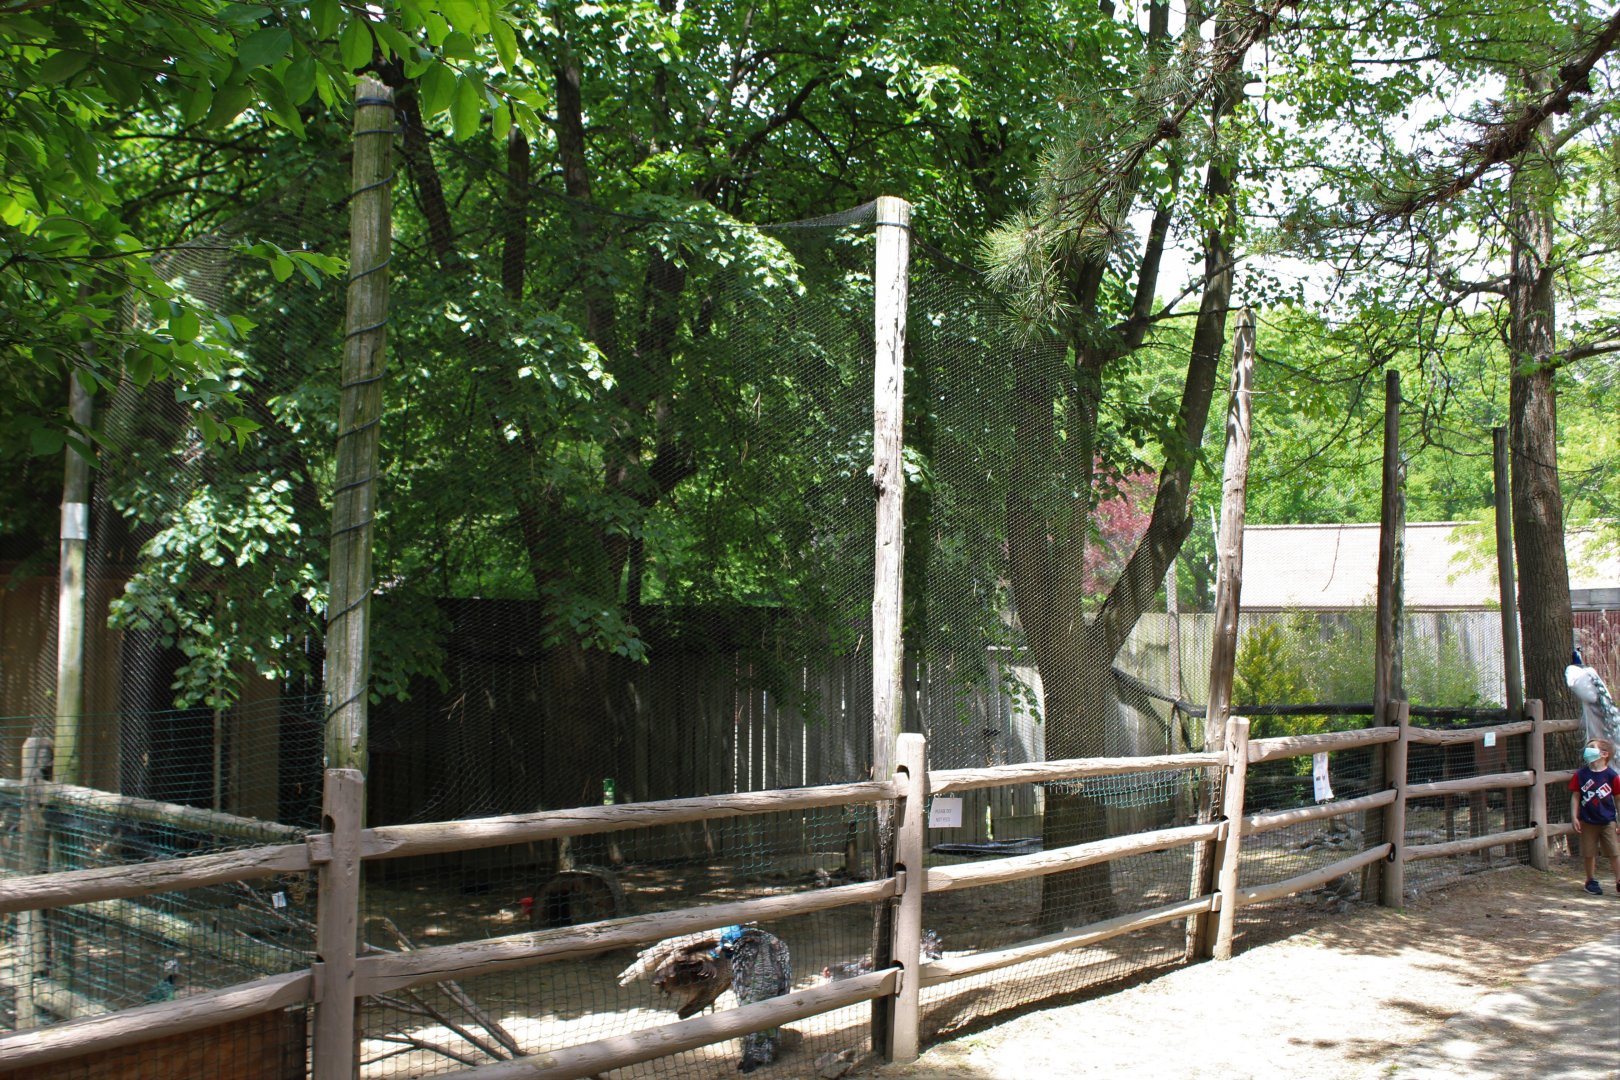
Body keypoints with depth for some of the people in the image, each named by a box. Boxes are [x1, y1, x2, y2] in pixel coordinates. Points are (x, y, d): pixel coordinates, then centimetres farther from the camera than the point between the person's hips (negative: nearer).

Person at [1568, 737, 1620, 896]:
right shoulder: (1581, 774, -2)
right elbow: (1575, 796, 2)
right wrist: (1574, 817, -4)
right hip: (1588, 822, 2)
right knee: (1589, 853, 8)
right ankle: (1591, 881, 23)